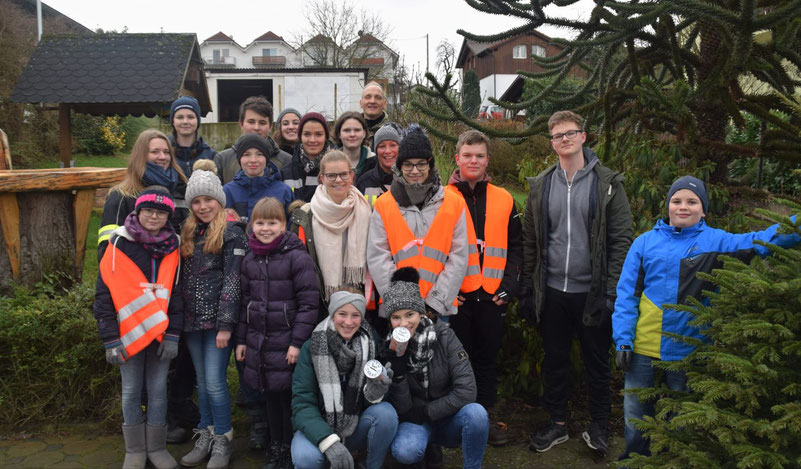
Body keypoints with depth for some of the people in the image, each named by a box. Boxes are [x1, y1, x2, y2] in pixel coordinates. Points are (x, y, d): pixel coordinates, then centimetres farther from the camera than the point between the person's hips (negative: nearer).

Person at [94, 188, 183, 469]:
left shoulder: (172, 249, 3)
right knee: (131, 392, 9)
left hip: (160, 334, 2)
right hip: (129, 334, -2)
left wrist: (173, 335, -1)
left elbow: (176, 294, 6)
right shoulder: (118, 246, -6)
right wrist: (110, 339, -8)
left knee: (158, 391, 10)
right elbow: (104, 296, -5)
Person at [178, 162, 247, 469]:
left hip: (217, 319, -6)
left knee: (215, 381, -4)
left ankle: (222, 441, 12)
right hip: (191, 319, 6)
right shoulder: (188, 233, 13)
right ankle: (204, 438, 26)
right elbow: (182, 278, 15)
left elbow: (232, 281, -13)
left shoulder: (231, 233, -7)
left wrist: (225, 325, -17)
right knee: (202, 381, 14)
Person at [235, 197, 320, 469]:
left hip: (286, 341, -5)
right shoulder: (249, 261, 10)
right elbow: (246, 302, 16)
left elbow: (308, 302, -11)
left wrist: (298, 342, -14)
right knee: (269, 396, 14)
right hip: (258, 341, 5)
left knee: (288, 396, 0)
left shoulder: (297, 257, -9)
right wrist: (241, 339, 14)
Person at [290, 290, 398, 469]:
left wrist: (375, 392, -30)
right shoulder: (312, 347, -12)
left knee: (386, 413, -26)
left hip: (356, 428, 2)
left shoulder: (371, 344, -7)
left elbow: (369, 401, -5)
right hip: (318, 428, -2)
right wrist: (329, 442, -31)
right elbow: (302, 403, -16)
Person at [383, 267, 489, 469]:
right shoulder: (388, 348, -9)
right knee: (404, 452, -32)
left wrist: (425, 412, -14)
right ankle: (426, 445, 3)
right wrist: (397, 369, -26)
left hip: (448, 420, 0)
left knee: (475, 413, -33)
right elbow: (401, 408, -12)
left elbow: (467, 391, -19)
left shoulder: (444, 336, -13)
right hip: (414, 423, 1)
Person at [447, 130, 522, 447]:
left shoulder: (504, 200, 8)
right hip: (456, 295, -2)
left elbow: (515, 245, 11)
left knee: (487, 357, 12)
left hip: (492, 295, 3)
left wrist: (510, 282, 0)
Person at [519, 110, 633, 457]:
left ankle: (598, 426, 28)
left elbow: (621, 241, -6)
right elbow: (530, 241, 7)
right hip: (552, 291, 3)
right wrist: (527, 289, 3)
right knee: (555, 360, 13)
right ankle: (557, 423, 29)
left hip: (592, 293, -2)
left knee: (597, 362, 11)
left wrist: (612, 291, -12)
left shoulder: (607, 183, -3)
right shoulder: (540, 185, 6)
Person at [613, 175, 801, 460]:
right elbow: (627, 294, -3)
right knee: (635, 410, 13)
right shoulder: (646, 242, -2)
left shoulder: (716, 242, -2)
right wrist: (623, 339, -8)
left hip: (687, 349, 0)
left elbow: (763, 241, -15)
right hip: (643, 346, 1)